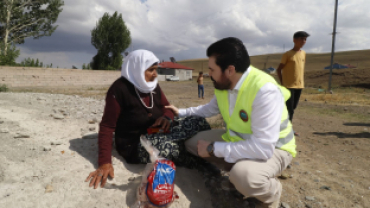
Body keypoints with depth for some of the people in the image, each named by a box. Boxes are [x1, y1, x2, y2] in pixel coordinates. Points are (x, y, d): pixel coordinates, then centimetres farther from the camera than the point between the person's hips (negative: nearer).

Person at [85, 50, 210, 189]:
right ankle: (194, 162, -7)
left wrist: (167, 118, -15)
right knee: (169, 146, -36)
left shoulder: (153, 85, 6)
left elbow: (167, 108, 12)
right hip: (134, 145, -5)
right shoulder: (119, 89, -14)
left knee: (199, 123, -16)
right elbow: (107, 127, -14)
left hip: (157, 134, 6)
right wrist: (105, 162, -25)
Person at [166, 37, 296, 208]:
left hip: (271, 149, -7)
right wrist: (181, 112, 9)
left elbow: (262, 148, -36)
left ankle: (271, 193, -1)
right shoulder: (223, 84, -8)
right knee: (192, 141, -1)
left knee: (243, 175, -38)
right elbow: (211, 108, 16)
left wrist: (213, 148, -29)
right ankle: (240, 171, 8)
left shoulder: (265, 90, -33)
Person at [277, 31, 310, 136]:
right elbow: (279, 69, -6)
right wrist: (282, 83, -9)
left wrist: (302, 82, 12)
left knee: (293, 108, 13)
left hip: (299, 86, 6)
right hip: (289, 86, -6)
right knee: (289, 109, -7)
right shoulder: (287, 54, -9)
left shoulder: (303, 53, 10)